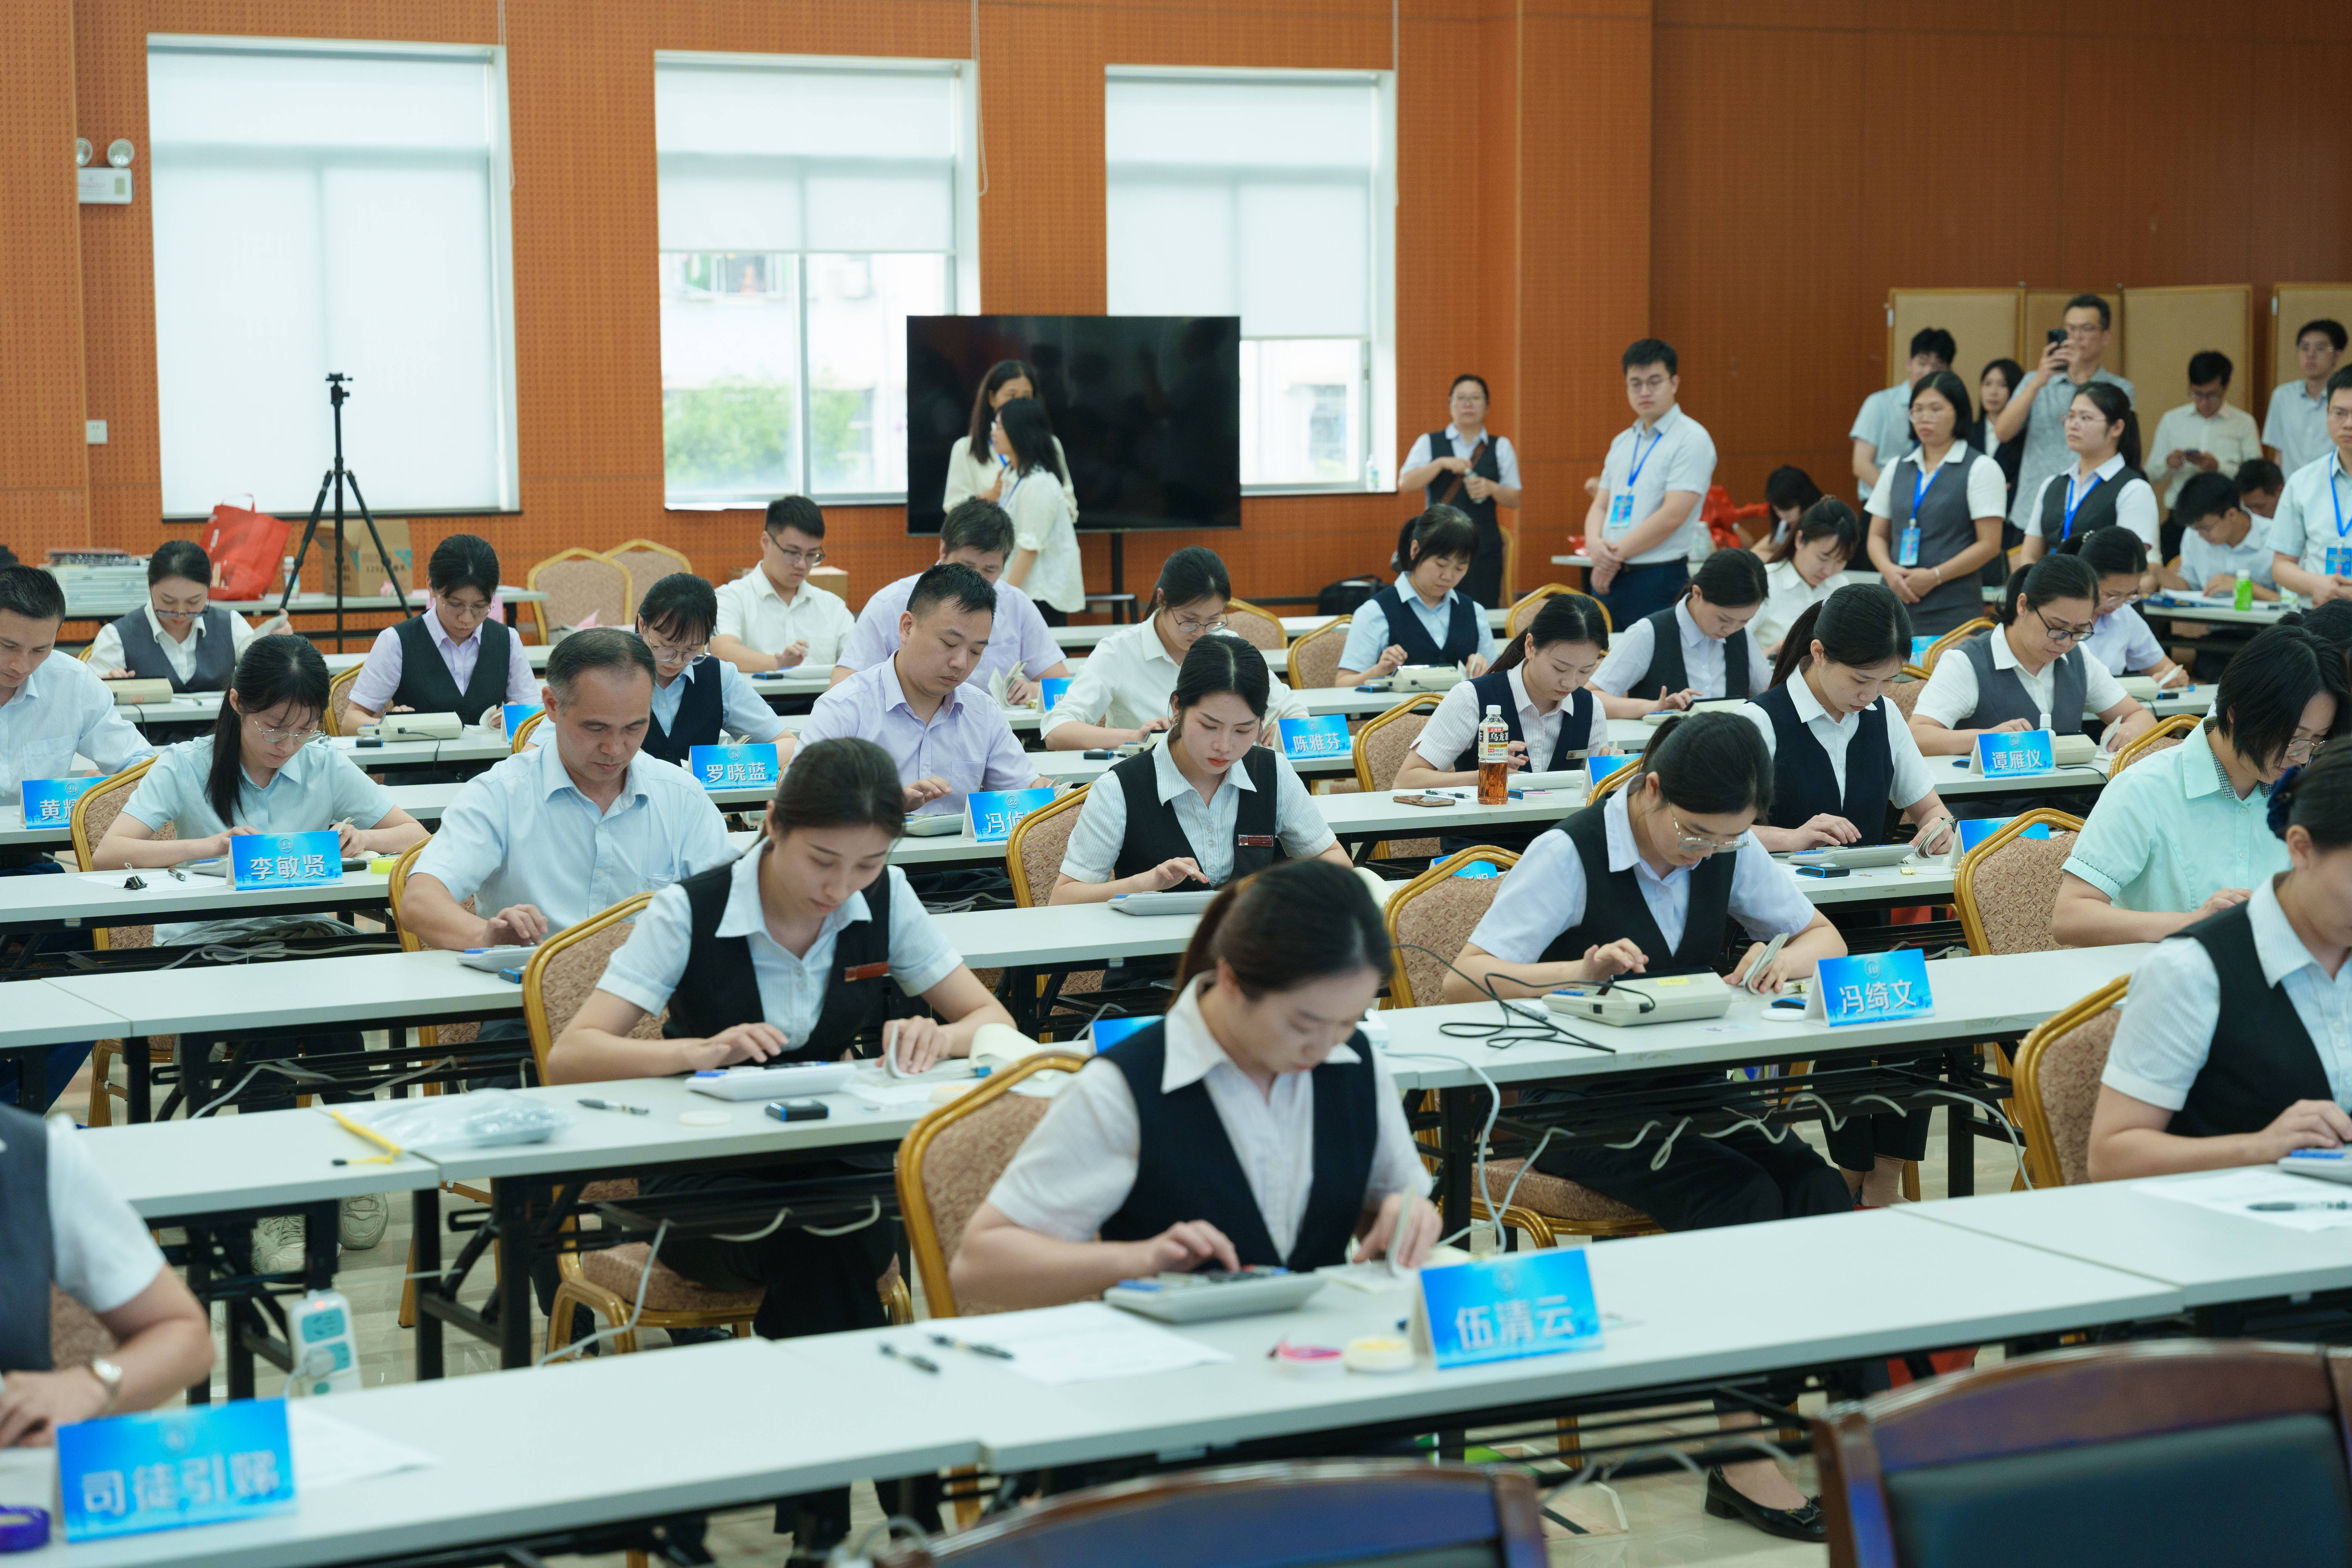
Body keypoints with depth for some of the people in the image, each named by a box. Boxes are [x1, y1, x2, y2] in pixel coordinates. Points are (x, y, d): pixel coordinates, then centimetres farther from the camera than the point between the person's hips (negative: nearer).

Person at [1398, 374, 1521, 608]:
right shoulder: (1429, 443, 11)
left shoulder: (1500, 447, 12)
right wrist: (1441, 464, -15)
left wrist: (1491, 488, -12)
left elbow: (1515, 501, 9)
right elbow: (1405, 483, -2)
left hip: (1484, 550, 0)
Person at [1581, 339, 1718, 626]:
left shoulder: (1691, 439, -6)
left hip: (1658, 580, -7)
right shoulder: (1622, 443, 18)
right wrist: (1595, 544, -6)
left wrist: (1616, 554, -10)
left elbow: (1672, 516, -14)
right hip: (1608, 578, 7)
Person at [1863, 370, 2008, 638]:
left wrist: (1934, 576, -13)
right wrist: (1889, 570, -5)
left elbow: (1989, 545, -5)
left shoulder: (1981, 469, 1)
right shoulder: (1897, 468, 16)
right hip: (1895, 604, 4)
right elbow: (1878, 535, 17)